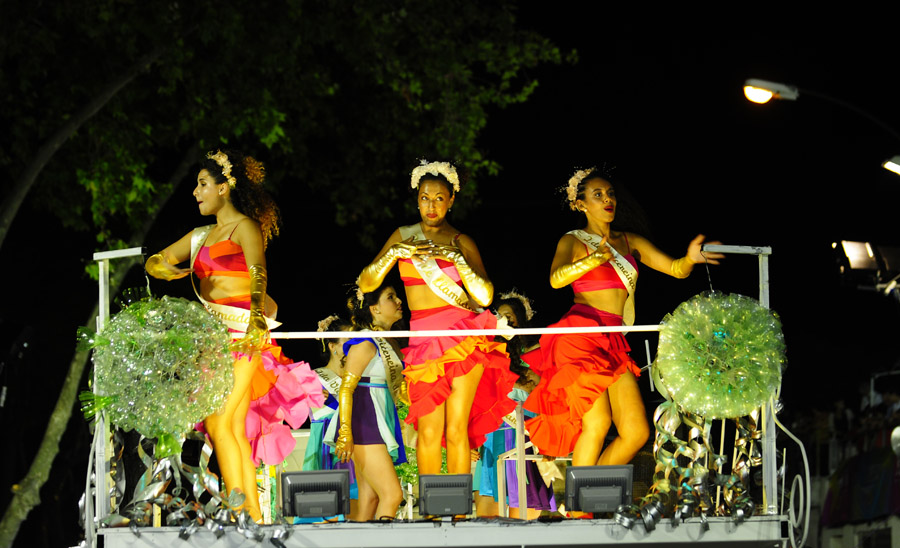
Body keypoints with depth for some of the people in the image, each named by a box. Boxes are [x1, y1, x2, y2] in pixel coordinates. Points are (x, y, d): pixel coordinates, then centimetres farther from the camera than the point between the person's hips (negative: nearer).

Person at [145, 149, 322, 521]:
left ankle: (238, 509, -22)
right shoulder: (201, 236, 20)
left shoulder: (245, 228, -3)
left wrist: (256, 318, -39)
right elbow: (154, 261, 24)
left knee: (221, 424, -19)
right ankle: (254, 517, 0)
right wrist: (163, 268, -3)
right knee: (236, 432, 2)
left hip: (242, 338, -8)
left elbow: (258, 272, -20)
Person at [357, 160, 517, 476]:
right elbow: (366, 284, 6)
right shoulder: (403, 237, 12)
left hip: (464, 341, -2)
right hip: (424, 343, 2)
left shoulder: (461, 243, 6)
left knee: (456, 429, -7)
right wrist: (395, 253, -8)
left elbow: (485, 297, -5)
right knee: (429, 432, -6)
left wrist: (455, 257, -14)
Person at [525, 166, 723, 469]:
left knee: (636, 432, -4)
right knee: (597, 422, -16)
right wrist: (595, 259, -32)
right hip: (581, 336, -6)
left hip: (612, 341, 6)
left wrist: (690, 259, -13)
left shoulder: (630, 242, 20)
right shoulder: (573, 242, 5)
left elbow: (675, 269, 11)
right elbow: (557, 278, -15)